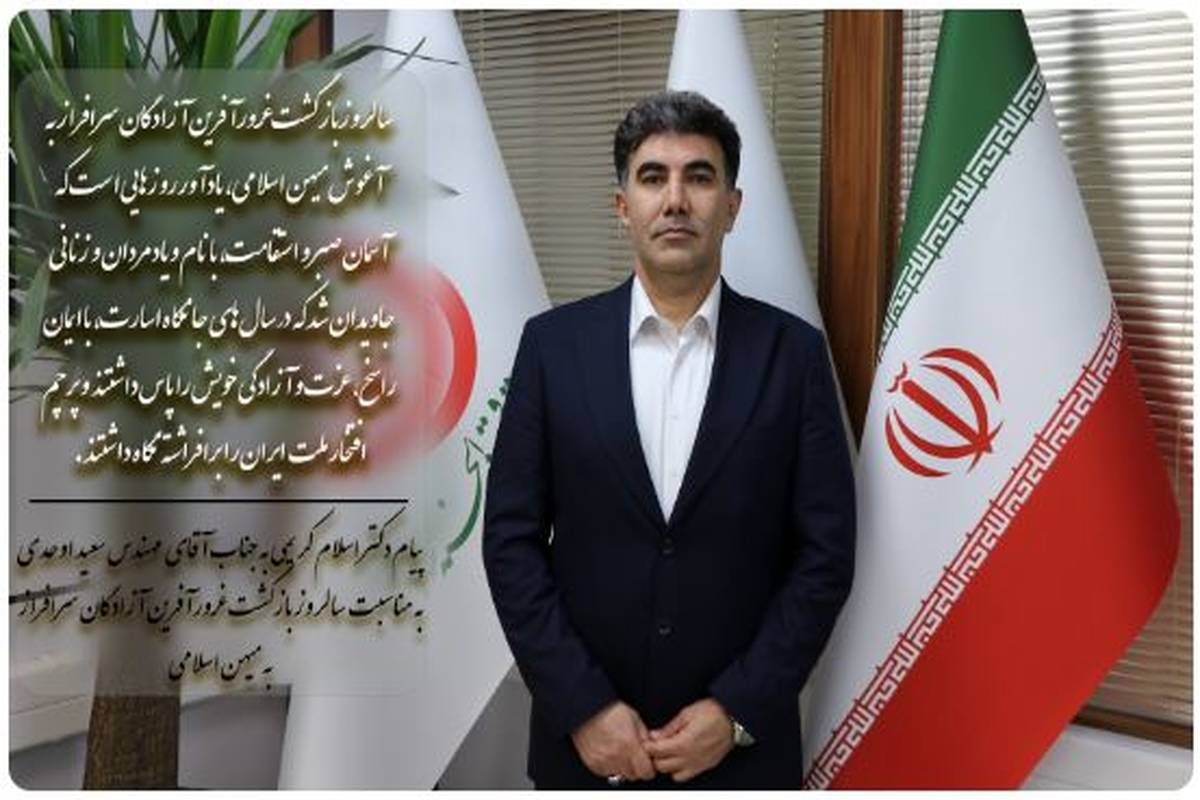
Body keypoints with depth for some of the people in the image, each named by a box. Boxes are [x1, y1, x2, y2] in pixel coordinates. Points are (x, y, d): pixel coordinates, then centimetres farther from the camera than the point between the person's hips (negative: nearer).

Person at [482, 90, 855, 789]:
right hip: (586, 738, 1)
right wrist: (582, 706, -10)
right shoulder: (554, 343, -2)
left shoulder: (793, 352, -3)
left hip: (740, 743, 0)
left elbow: (825, 552, -4)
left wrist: (738, 710, -10)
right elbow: (512, 539, -3)